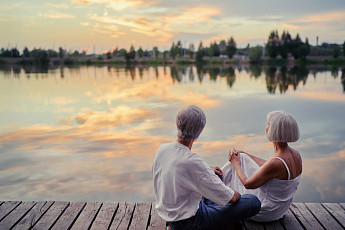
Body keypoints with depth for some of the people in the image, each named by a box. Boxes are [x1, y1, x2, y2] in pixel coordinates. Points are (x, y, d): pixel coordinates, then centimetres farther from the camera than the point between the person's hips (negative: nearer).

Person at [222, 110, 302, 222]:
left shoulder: (276, 163, -35)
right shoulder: (296, 154, -9)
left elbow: (248, 184, -22)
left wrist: (236, 163, -4)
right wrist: (245, 154, 14)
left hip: (264, 214, -7)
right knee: (242, 158, 11)